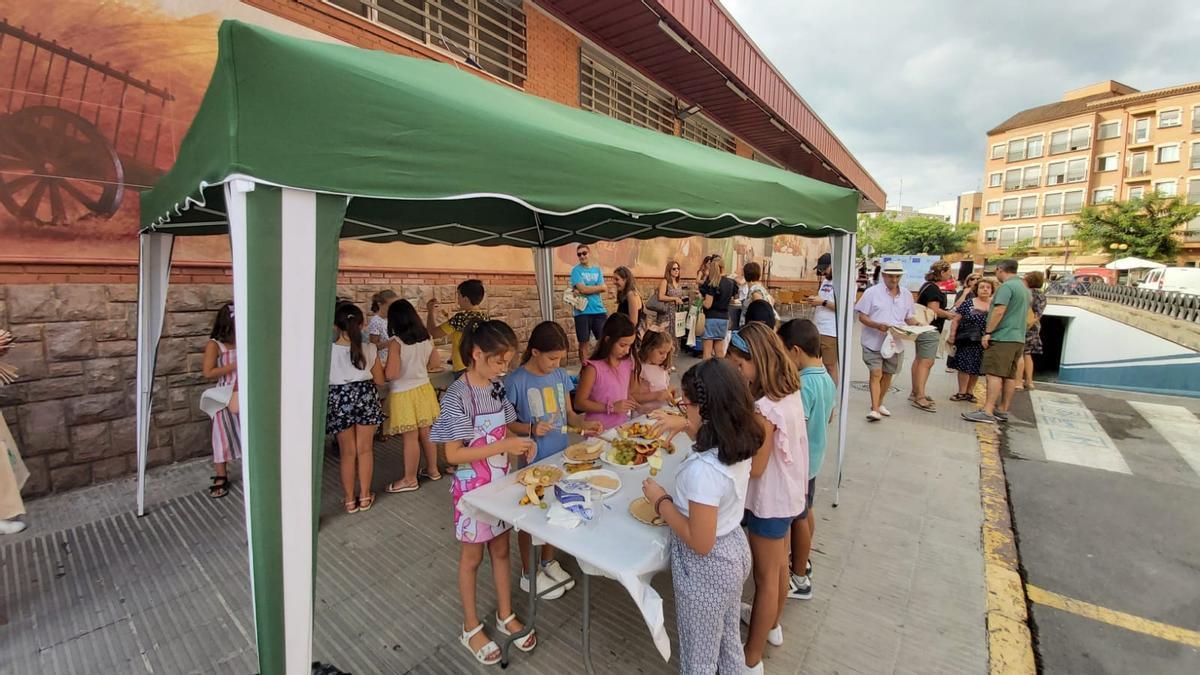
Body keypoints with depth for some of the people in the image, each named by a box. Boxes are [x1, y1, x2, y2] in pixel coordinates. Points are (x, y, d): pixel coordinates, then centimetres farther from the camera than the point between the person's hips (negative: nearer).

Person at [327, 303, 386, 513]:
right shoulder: (370, 349, -9)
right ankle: (365, 497, 23)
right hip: (365, 396, 0)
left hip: (339, 399, 0)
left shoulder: (328, 351, -11)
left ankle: (350, 500, 23)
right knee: (365, 450, 13)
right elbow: (379, 380, -1)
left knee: (347, 452, 13)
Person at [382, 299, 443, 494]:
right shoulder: (426, 338, -1)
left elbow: (391, 374, -22)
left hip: (404, 394, -6)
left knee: (410, 437, 4)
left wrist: (384, 362, -2)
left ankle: (410, 479, 18)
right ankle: (432, 469, 31)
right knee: (426, 432, 17)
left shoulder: (395, 342, -19)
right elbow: (436, 362, 9)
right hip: (423, 388, 6)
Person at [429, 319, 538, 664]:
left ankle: (505, 616, 40)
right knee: (472, 557, 14)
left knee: (501, 549, 20)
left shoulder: (497, 387, -3)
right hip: (473, 486, -6)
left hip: (501, 481, 6)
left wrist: (520, 442, -10)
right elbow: (453, 454, -22)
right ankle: (471, 628, 36)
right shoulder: (457, 396, -23)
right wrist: (504, 446, -28)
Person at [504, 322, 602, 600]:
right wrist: (531, 428, -27)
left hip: (560, 456, 6)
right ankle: (529, 574, 34)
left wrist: (584, 423, -13)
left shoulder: (560, 375, -2)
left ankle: (549, 561, 44)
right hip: (532, 462, -5)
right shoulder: (516, 381, -19)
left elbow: (568, 412, 6)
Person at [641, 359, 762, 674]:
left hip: (706, 568, -7)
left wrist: (660, 501, -19)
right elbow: (715, 434, 15)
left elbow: (700, 543, -28)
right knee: (729, 642, 31)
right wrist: (684, 424, 2)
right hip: (735, 550, 8)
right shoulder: (740, 443, -12)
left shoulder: (703, 469, -37)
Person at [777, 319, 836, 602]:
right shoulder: (827, 377, -1)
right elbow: (829, 417, 12)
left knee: (798, 519, 8)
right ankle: (803, 561, 43)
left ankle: (799, 579, 26)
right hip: (814, 458, 8)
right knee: (806, 513, 24)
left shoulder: (803, 384, -29)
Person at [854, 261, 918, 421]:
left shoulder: (906, 295, 8)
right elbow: (862, 316, -8)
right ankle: (874, 409, -8)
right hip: (874, 342, -5)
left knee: (887, 374, 14)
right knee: (876, 374, -8)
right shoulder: (872, 292, -7)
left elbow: (908, 317, 14)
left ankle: (879, 404, 30)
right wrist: (877, 325, -24)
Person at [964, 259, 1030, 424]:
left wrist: (988, 332, -16)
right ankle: (1002, 410, 15)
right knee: (1010, 376, 10)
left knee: (994, 374, -12)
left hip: (1002, 338, -9)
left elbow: (999, 311, -19)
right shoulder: (1024, 288, 19)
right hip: (1018, 338, 9)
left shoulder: (1006, 286, -11)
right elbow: (1026, 315, 25)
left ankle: (987, 411, -15)